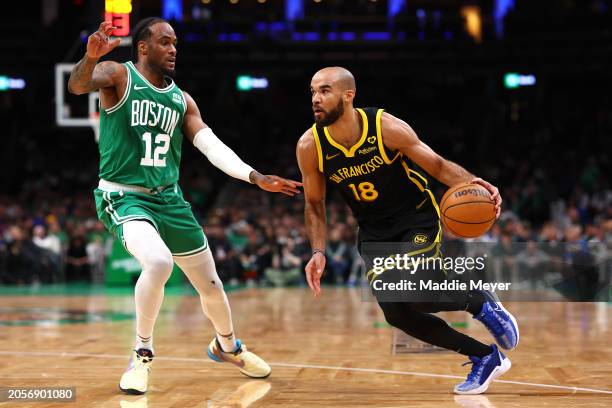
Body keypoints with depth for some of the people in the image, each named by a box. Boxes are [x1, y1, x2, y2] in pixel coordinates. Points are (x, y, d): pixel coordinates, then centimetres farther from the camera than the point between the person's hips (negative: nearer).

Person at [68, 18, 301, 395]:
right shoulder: (118, 76, -7)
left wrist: (256, 177, -11)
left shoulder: (182, 100, 8)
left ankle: (228, 346, 42)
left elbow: (212, 146, 2)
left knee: (210, 283, 13)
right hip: (124, 197, -6)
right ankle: (143, 354, -12)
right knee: (159, 262, -33)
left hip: (169, 199, 6)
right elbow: (77, 85, -27)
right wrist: (91, 58, -50)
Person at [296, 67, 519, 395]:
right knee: (396, 313, -8)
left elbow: (437, 165, -13)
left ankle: (481, 302, 6)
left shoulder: (387, 127, -23)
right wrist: (318, 252, -12)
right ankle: (486, 358, 10)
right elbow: (314, 204, 1)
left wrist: (473, 184, -32)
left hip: (417, 219, -4)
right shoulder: (309, 146, -15)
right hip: (374, 232, 4)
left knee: (415, 295, -26)